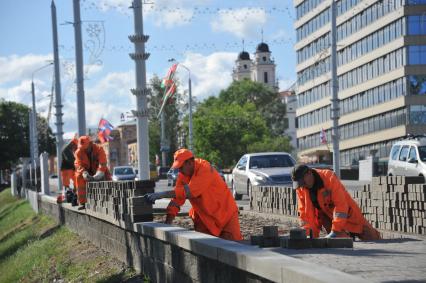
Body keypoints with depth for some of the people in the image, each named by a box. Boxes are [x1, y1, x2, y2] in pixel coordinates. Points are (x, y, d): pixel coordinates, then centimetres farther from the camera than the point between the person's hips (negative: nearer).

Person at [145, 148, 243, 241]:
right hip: (204, 216, 6)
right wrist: (167, 223, -17)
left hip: (225, 213, -6)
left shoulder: (205, 169, -25)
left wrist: (162, 194, -38)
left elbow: (189, 191, -36)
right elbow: (176, 199, -6)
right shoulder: (183, 175, -4)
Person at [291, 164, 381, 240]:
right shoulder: (300, 188, -14)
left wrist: (335, 231, -36)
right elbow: (304, 212, -10)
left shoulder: (329, 177, -30)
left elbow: (341, 205, -33)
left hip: (347, 214, -3)